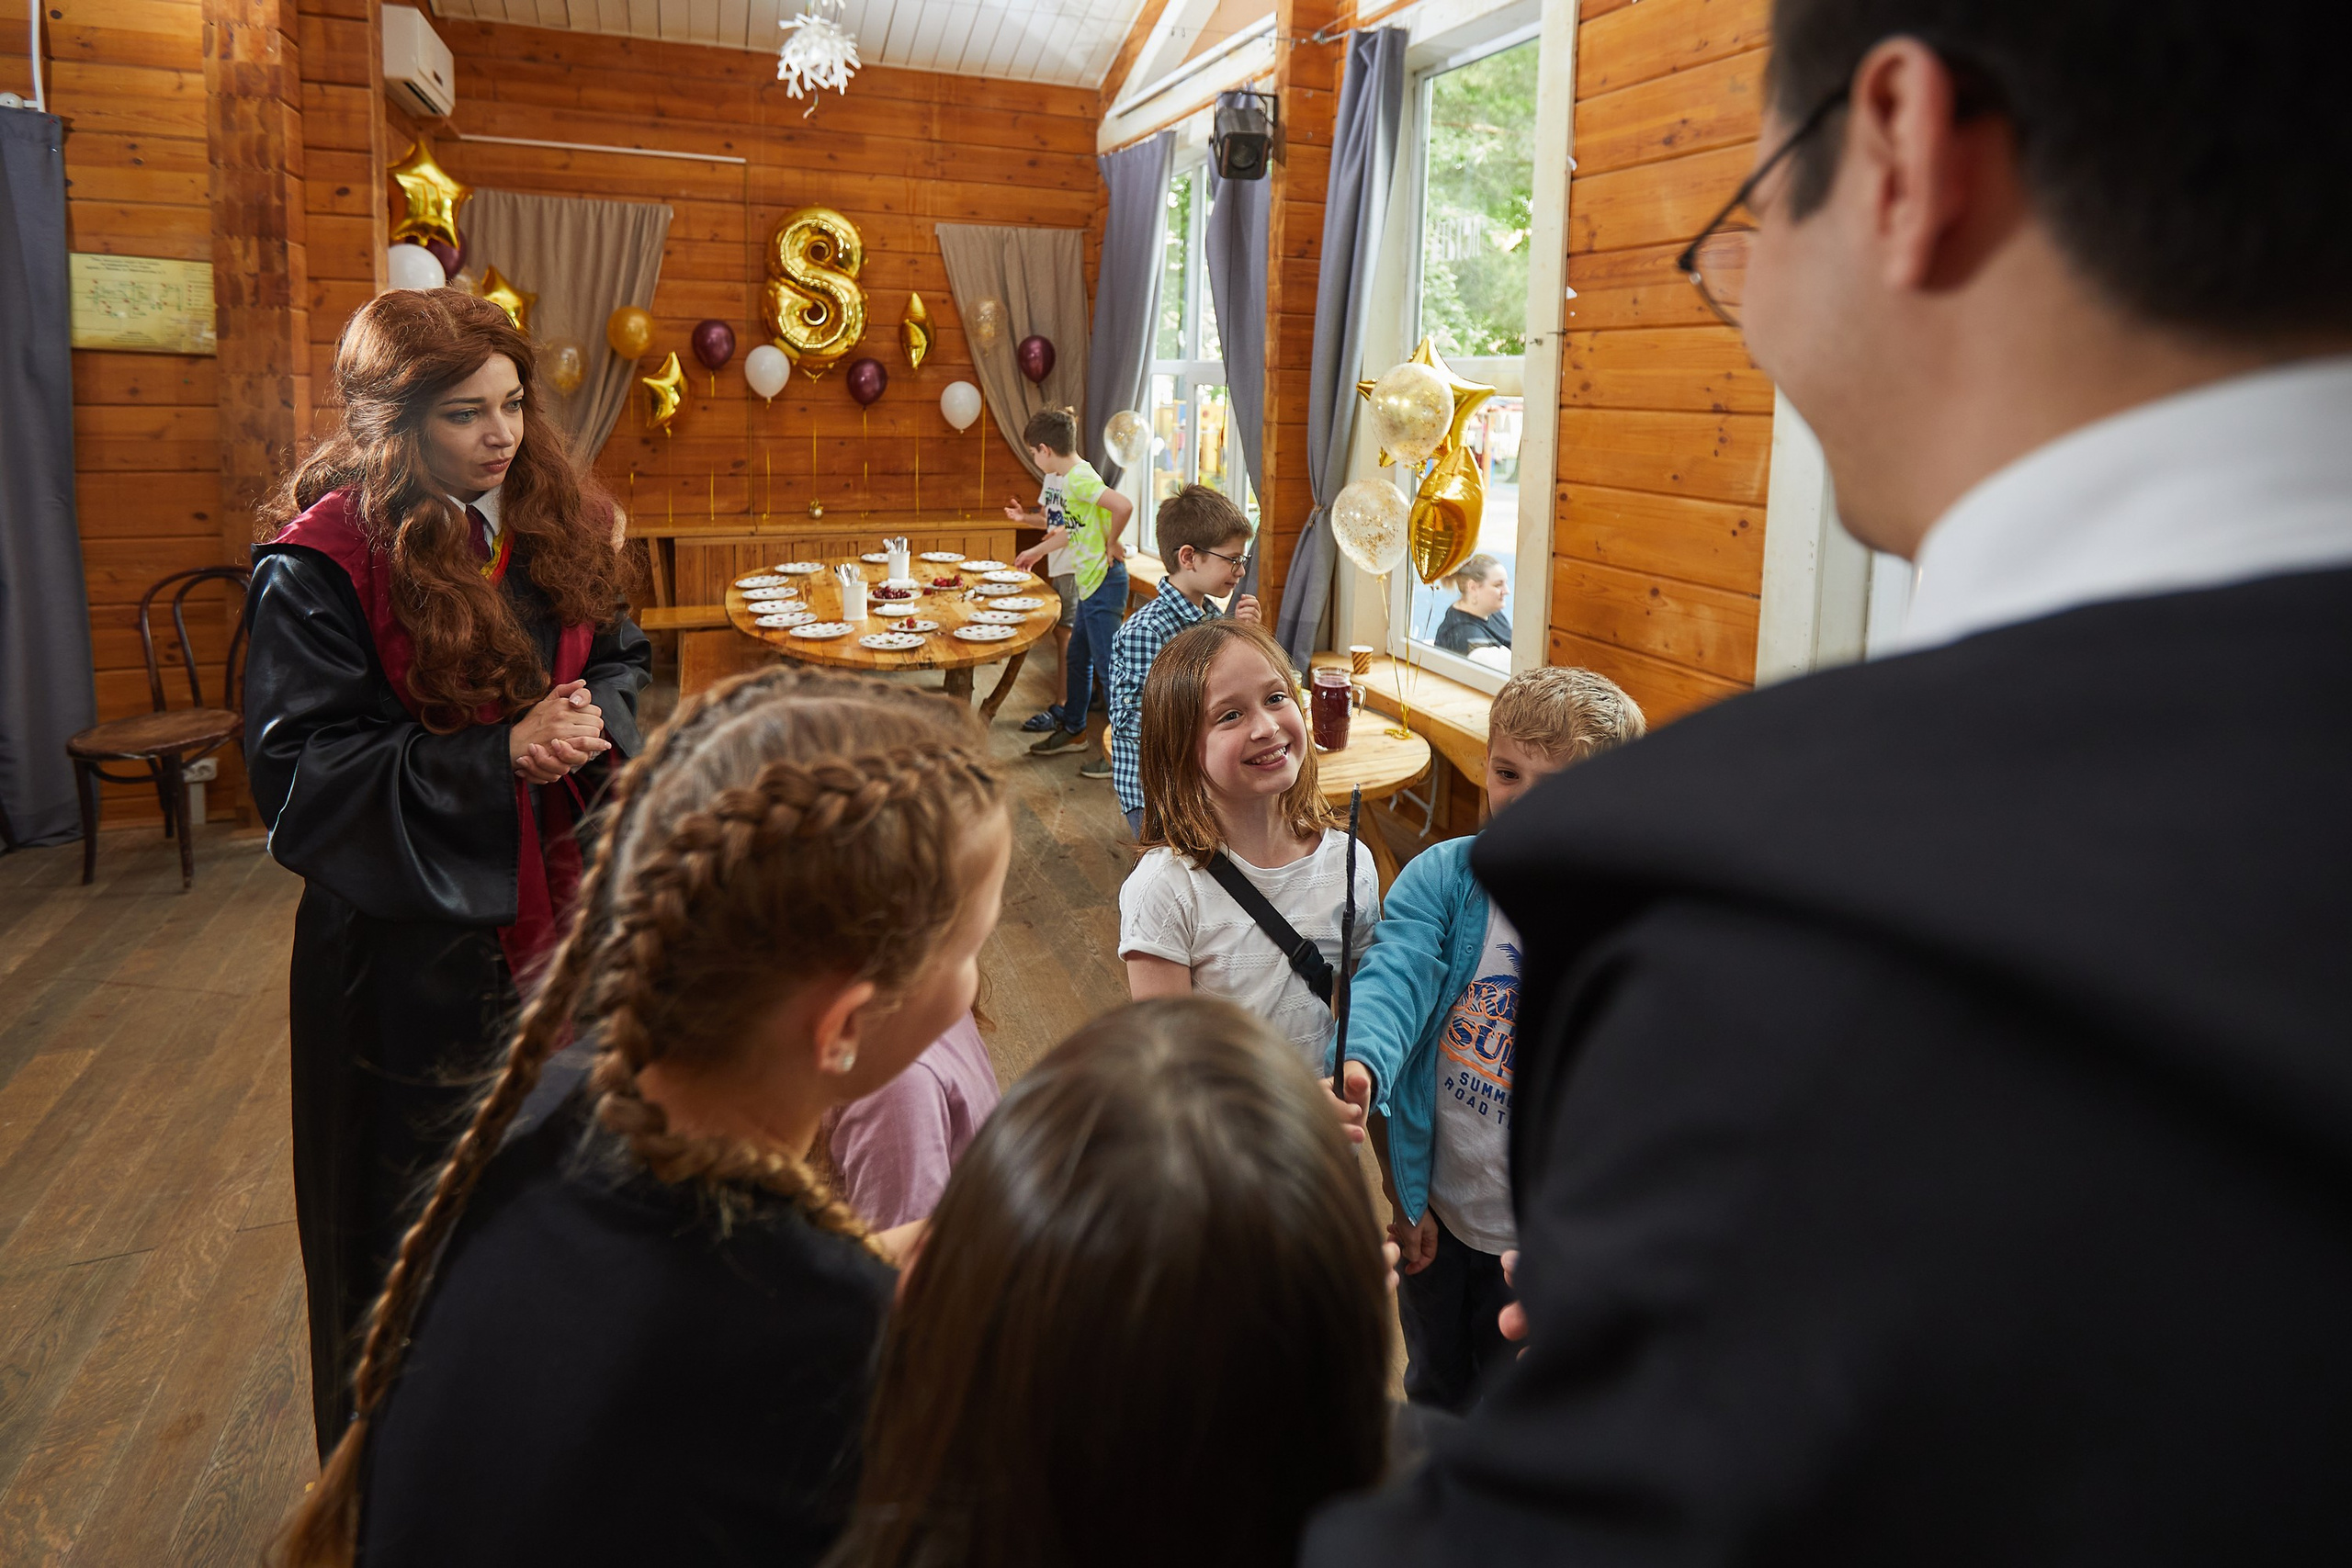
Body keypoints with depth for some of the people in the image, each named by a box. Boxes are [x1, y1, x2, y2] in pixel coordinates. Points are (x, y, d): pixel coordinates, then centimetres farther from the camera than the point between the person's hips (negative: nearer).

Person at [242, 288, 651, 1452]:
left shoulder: (553, 522, 4)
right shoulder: (323, 562, -14)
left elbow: (620, 654, 14)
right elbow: (300, 773, -16)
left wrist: (595, 716, -9)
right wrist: (498, 758, -23)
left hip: (552, 902, 5)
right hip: (410, 941, -5)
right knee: (420, 1214, 10)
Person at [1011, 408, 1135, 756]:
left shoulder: (1078, 478, -19)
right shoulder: (1072, 476, 12)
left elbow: (1124, 506, -34)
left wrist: (1111, 543, -18)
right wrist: (1036, 551, 37)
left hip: (1103, 582, -10)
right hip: (1090, 583, 10)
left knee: (1108, 666, -5)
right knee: (1078, 658, 20)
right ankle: (1072, 729, 34)